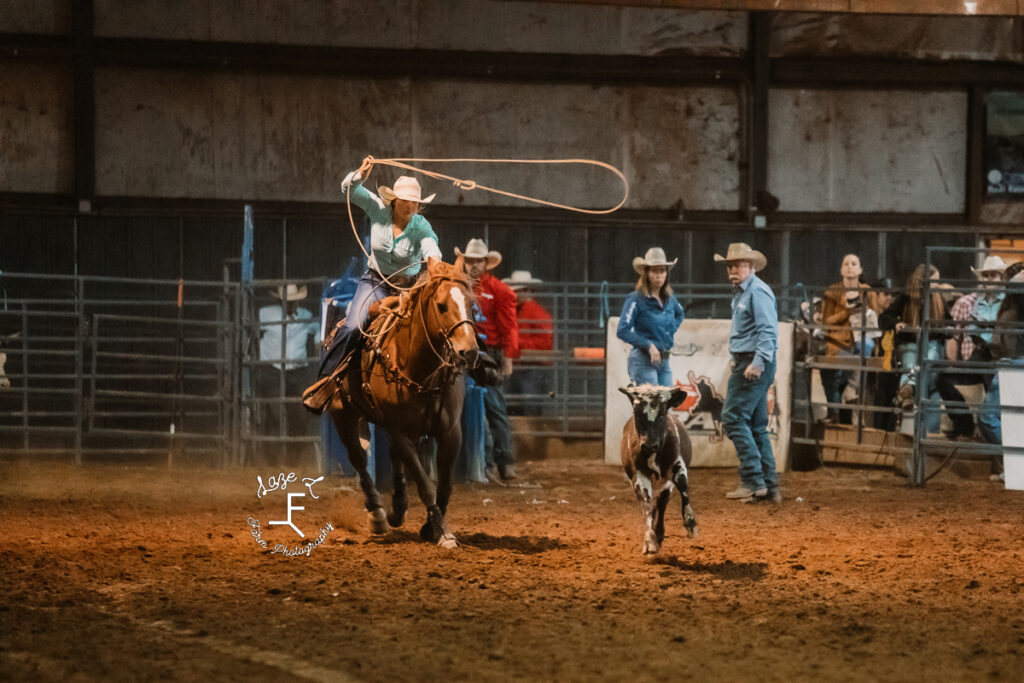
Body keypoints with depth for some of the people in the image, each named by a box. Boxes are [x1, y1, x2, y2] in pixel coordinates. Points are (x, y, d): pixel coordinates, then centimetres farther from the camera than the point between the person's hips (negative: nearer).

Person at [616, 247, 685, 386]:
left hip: (664, 361, 7)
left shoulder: (669, 299, 12)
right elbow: (622, 331, -14)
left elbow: (680, 313, 36)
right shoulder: (636, 300, -8)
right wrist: (648, 345, -18)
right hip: (643, 361, -7)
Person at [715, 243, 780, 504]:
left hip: (754, 366, -11)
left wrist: (758, 362, -31)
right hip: (744, 363, 11)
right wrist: (738, 366, 26)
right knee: (756, 426, 10)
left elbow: (768, 331, -22)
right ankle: (769, 486, 11)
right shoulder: (740, 293, 20)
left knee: (734, 417, -13)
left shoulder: (757, 292, -13)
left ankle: (753, 480, -14)